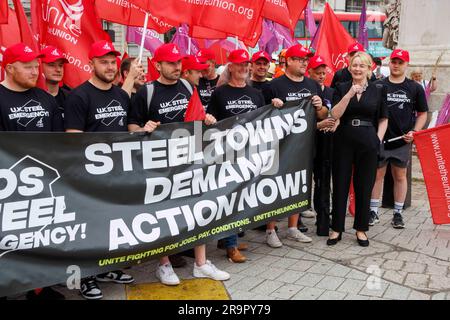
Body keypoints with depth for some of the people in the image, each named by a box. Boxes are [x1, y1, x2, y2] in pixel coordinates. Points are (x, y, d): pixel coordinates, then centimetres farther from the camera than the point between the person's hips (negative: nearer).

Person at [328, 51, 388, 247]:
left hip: (368, 143, 0)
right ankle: (337, 228, 16)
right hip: (343, 141, 0)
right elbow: (335, 115, -8)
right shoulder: (341, 88, 4)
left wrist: (378, 140, -2)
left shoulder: (378, 90, 5)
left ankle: (361, 229, 22)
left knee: (364, 187, 7)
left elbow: (383, 119, 9)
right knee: (340, 185, 4)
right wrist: (350, 94, -16)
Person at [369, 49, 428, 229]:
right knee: (377, 175, 6)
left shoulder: (415, 88, 4)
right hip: (380, 140, -1)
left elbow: (422, 113, 9)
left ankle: (398, 213, 20)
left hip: (403, 141, 1)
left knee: (400, 176, 10)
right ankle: (373, 212, 17)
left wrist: (414, 131, -7)